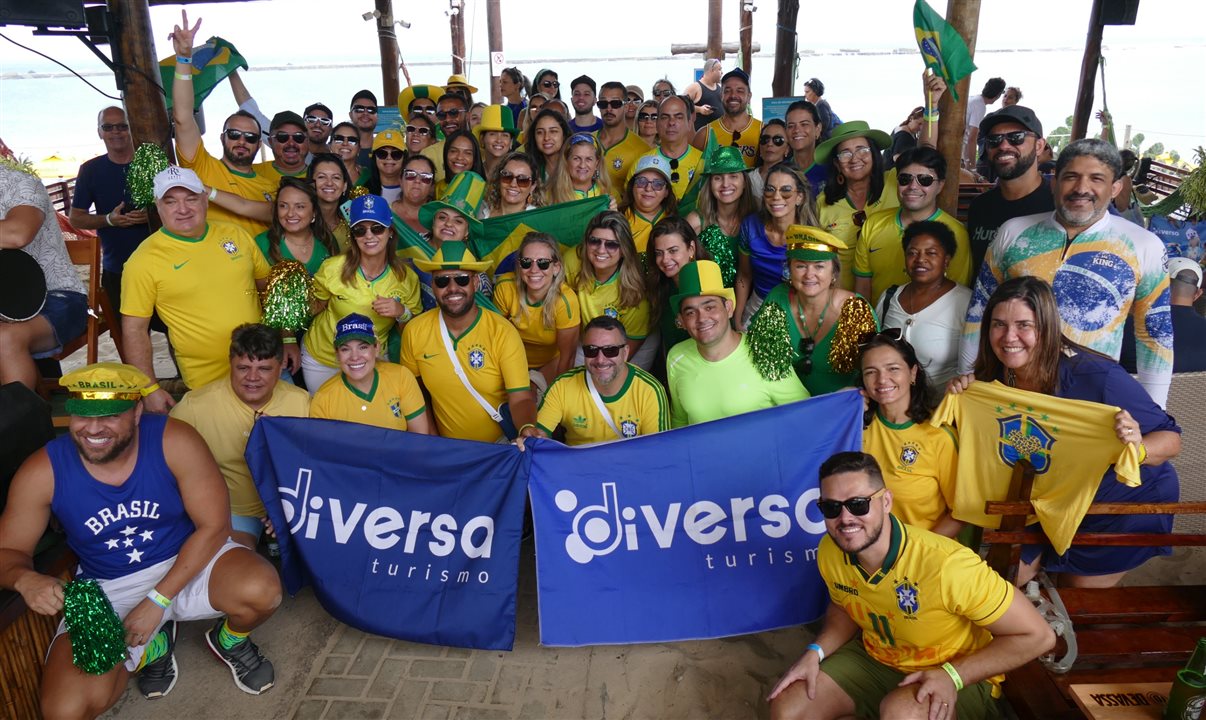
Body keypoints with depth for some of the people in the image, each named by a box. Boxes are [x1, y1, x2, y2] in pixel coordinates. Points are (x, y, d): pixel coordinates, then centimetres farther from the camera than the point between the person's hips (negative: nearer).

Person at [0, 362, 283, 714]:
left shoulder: (175, 442, -20)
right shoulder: (42, 472, -15)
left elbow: (214, 525, -15)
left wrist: (158, 600, -18)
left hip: (188, 562, -1)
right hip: (106, 591, 2)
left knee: (261, 590, -32)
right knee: (66, 709, -20)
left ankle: (230, 641, 8)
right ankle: (152, 647, 14)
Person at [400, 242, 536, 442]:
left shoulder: (503, 333, -12)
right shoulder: (414, 332, -3)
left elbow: (520, 399, -16)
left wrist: (528, 430, -36)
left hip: (501, 442, -4)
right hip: (446, 447, 4)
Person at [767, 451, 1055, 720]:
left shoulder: (946, 565, -34)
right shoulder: (830, 552, -13)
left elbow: (1038, 636, -23)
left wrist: (953, 675, -28)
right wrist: (815, 652, -8)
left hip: (960, 678, -5)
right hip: (874, 659, 6)